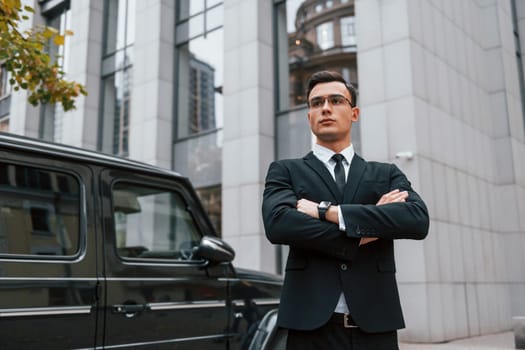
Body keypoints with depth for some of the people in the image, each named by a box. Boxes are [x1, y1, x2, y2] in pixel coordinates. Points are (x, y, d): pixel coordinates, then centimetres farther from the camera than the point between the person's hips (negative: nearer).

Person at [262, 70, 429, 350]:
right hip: (312, 326, -1)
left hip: (375, 325, 2)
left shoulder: (386, 175, 10)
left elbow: (418, 220, -9)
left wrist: (328, 211, -15)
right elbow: (277, 223, -14)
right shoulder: (285, 171, 5)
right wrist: (364, 230, -10)